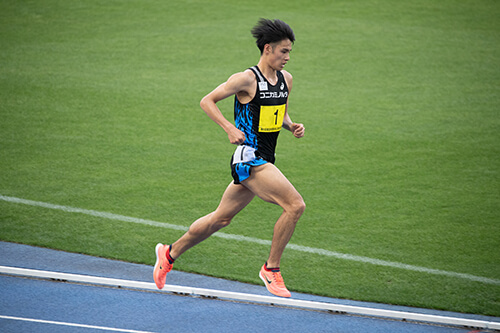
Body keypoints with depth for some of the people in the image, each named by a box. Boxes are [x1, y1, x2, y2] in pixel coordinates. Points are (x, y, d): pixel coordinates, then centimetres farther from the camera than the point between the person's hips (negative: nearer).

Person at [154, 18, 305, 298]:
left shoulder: (285, 79, 10)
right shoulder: (247, 79, -13)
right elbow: (207, 101, -6)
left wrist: (292, 126, 3)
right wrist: (230, 129, -17)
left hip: (264, 160, 8)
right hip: (249, 158, -8)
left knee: (221, 219, 17)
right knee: (295, 205, -19)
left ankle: (170, 253, 33)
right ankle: (272, 269, -6)